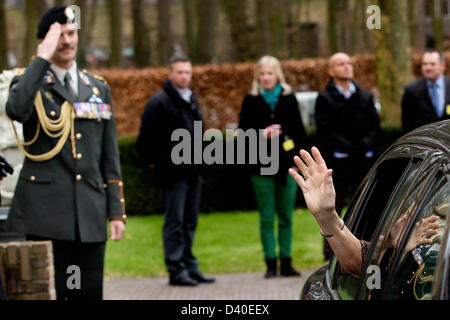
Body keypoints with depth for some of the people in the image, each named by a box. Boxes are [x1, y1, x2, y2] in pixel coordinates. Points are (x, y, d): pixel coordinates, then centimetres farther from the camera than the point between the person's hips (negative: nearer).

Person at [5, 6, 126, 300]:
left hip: (90, 216, 4)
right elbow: (16, 110, -24)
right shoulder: (30, 83, 3)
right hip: (45, 210, -4)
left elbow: (110, 156, 16)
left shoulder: (98, 88, 17)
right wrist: (42, 59, -17)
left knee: (89, 294, 4)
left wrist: (116, 211, 10)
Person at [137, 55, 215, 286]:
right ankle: (176, 269, -3)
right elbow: (147, 136, -12)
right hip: (173, 172, -8)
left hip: (192, 170, 8)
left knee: (190, 222, 12)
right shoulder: (160, 101, -11)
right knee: (174, 222, -5)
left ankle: (189, 266, 19)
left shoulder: (191, 100, 15)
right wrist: (154, 160, -6)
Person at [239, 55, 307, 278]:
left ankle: (286, 262, 10)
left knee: (286, 217, 5)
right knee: (266, 218, -1)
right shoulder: (251, 101, 5)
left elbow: (299, 130, 10)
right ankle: (271, 264, 3)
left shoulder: (289, 98, 8)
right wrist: (263, 134, -13)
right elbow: (244, 132, 3)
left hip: (286, 164, 1)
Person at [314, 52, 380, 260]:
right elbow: (325, 131, -7)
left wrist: (365, 144, -10)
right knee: (333, 211, -1)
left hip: (363, 162, 4)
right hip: (337, 164, -4)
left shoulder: (365, 97, 15)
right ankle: (331, 256, 5)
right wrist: (348, 147, -15)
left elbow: (374, 125, 9)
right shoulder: (325, 99, 1)